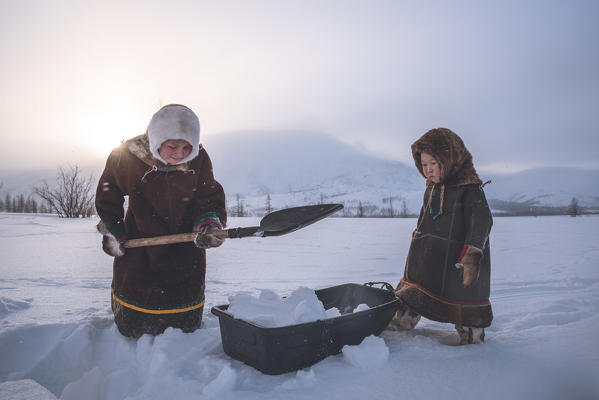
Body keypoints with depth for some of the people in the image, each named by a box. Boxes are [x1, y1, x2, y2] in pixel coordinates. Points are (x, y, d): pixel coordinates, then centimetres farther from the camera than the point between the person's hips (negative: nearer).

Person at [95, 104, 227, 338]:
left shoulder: (199, 160, -17)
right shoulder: (126, 156, -18)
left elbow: (211, 198, -9)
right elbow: (108, 193, -1)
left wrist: (209, 223, -29)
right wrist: (113, 232, -1)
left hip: (185, 241, 1)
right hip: (140, 239, 0)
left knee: (185, 325, 8)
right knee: (132, 327, 9)